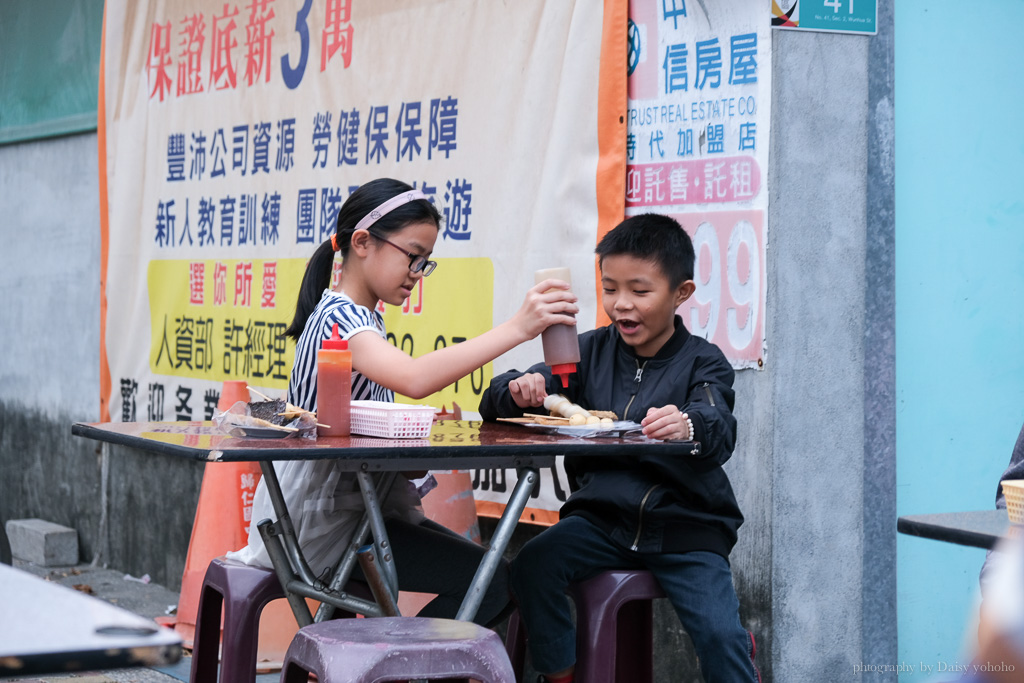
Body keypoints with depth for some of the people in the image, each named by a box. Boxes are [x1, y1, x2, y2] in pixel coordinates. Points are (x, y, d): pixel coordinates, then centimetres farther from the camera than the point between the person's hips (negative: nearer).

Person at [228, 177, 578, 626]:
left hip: (355, 502, 10)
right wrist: (516, 328, -42)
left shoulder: (363, 320, 15)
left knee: (481, 569, 9)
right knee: (489, 581, -17)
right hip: (321, 521, -10)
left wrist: (407, 502, 5)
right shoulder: (337, 317, -19)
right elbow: (414, 378, -40)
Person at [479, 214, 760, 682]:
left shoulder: (702, 362, -2)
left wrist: (690, 425, -48)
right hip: (601, 516, 3)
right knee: (532, 566, -22)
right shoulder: (592, 351, 7)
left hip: (685, 525, -3)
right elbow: (496, 406, 5)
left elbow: (720, 432, -24)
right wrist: (517, 392, -20)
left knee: (719, 636, -20)